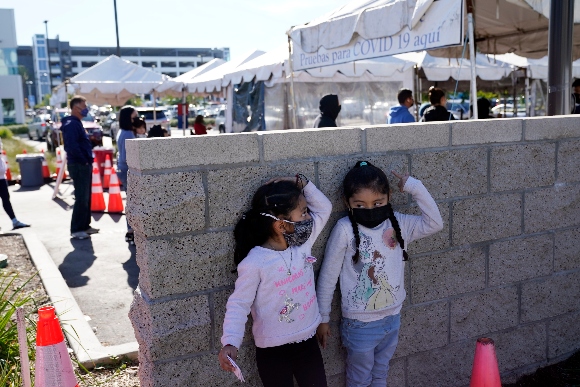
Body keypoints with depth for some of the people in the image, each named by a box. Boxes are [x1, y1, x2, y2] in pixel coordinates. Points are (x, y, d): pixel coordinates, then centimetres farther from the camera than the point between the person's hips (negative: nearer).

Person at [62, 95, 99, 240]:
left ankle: (85, 226, 23)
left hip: (84, 165, 10)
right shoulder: (71, 124, -15)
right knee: (81, 199, -6)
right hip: (79, 166, -10)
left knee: (86, 198, 15)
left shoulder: (77, 123, 17)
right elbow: (72, 146, -25)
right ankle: (76, 230, 0)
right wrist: (84, 160, -16)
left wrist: (88, 160, 13)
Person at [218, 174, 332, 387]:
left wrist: (302, 183, -11)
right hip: (273, 350, -5)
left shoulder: (303, 244, -5)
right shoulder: (255, 262, -22)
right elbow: (239, 304, -17)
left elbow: (324, 207, 3)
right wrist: (231, 342, -29)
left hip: (308, 341, 6)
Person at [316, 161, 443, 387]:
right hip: (360, 324, -4)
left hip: (392, 319, 4)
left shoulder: (397, 223, -5)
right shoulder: (345, 230, -19)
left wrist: (415, 188, -14)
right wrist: (323, 318, -6)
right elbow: (328, 276, -12)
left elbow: (434, 224, -5)